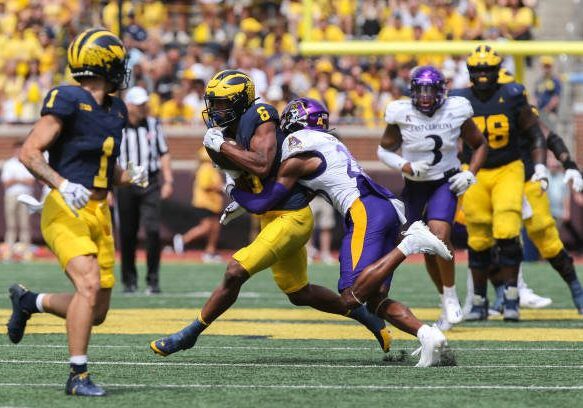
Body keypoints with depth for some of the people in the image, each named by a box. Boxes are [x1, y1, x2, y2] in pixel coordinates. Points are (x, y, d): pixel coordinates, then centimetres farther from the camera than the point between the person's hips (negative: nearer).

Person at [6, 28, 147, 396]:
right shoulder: (68, 102, -10)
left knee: (97, 312, 7)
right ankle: (78, 376, -19)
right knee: (90, 284, -25)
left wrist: (131, 176, 4)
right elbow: (30, 153, -14)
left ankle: (29, 301, 32)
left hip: (99, 213, 8)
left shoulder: (115, 111, 15)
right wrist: (62, 185, -27)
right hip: (67, 213, -8)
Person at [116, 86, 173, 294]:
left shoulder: (153, 125, 9)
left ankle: (153, 280, -5)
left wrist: (168, 181, 4)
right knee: (127, 234, 4)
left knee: (152, 230, -11)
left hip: (150, 183, 1)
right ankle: (129, 280, 16)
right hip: (125, 183, -1)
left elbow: (163, 154, 13)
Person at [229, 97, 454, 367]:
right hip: (388, 207, 9)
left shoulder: (297, 157, 1)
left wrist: (234, 191, 26)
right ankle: (427, 334, -16)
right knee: (375, 300, 5)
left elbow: (262, 203, 6)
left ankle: (409, 245, -24)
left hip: (364, 212, -9)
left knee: (351, 297, -17)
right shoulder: (327, 142, 27)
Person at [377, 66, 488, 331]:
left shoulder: (456, 112, -10)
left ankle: (451, 296, -10)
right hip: (415, 187, 2)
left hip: (446, 183, -2)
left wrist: (470, 174, -9)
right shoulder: (401, 114, -10)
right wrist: (407, 167, -16)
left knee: (439, 234, -26)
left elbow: (480, 145, 6)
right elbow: (384, 150, 1)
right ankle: (447, 304, 25)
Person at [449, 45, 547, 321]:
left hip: (508, 171, -1)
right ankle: (479, 301, 16)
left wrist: (540, 168, -7)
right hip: (475, 174, 1)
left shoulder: (512, 98, -6)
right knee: (479, 242, 3)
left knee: (507, 234, -17)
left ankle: (511, 298, -9)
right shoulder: (459, 102, -4)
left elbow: (535, 134, 2)